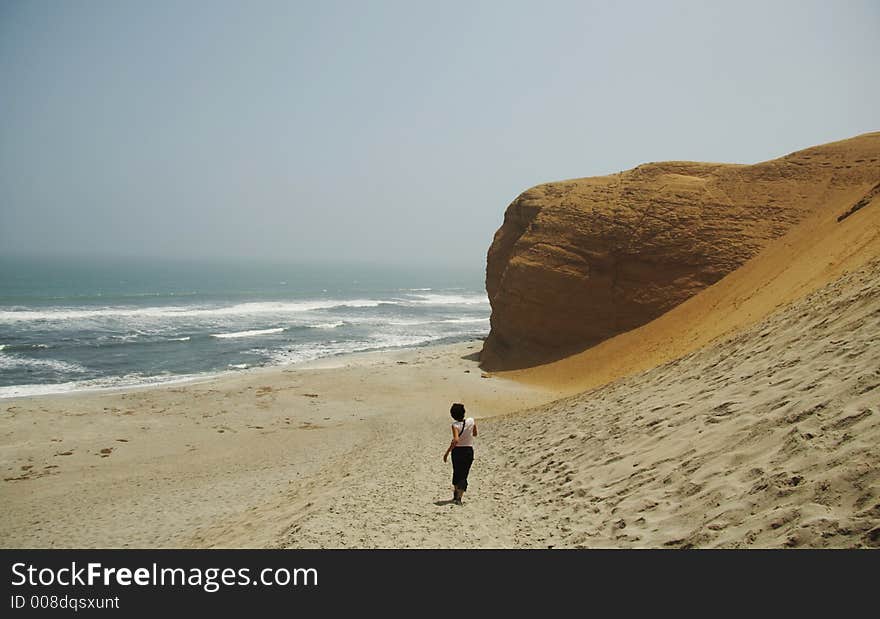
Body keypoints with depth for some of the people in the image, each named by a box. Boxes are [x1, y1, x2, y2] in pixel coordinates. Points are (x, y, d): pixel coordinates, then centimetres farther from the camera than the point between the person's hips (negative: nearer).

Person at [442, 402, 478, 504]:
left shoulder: (455, 425, -18)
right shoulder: (471, 421, -7)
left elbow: (456, 440, -31)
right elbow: (475, 434, 12)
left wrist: (447, 453, -25)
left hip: (457, 451, -1)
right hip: (469, 450, 1)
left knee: (456, 473, 19)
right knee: (464, 475, 4)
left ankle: (455, 495, 35)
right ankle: (459, 497, -11)